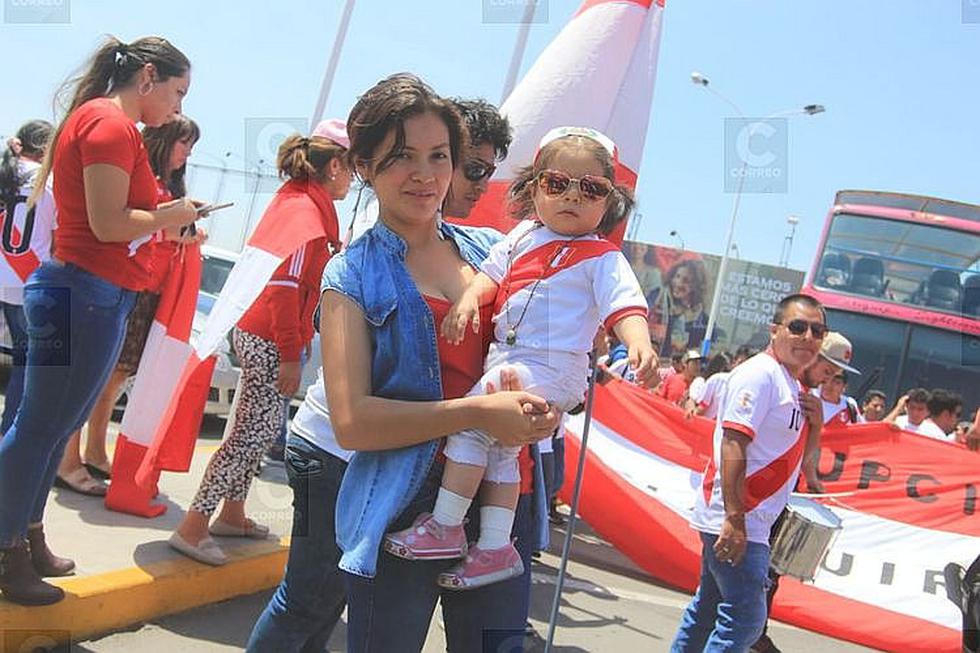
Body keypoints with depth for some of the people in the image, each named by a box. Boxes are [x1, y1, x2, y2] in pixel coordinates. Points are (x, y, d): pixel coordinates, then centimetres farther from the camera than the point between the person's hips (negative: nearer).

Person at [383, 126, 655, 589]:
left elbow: (625, 305, -17)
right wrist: (467, 301, -5)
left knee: (470, 424, -15)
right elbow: (490, 272, 15)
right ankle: (496, 548, 26)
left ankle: (445, 528, -1)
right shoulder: (523, 235, 12)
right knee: (499, 450, 14)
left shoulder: (602, 258, -7)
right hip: (508, 361, 8)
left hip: (549, 369, -8)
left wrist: (639, 343, -37)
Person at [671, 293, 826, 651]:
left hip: (741, 520, 10)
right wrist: (735, 519, -26)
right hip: (735, 519, -10)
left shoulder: (793, 386, 16)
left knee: (708, 606, 16)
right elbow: (733, 445, -22)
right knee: (746, 618, -9)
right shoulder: (760, 373, -14)